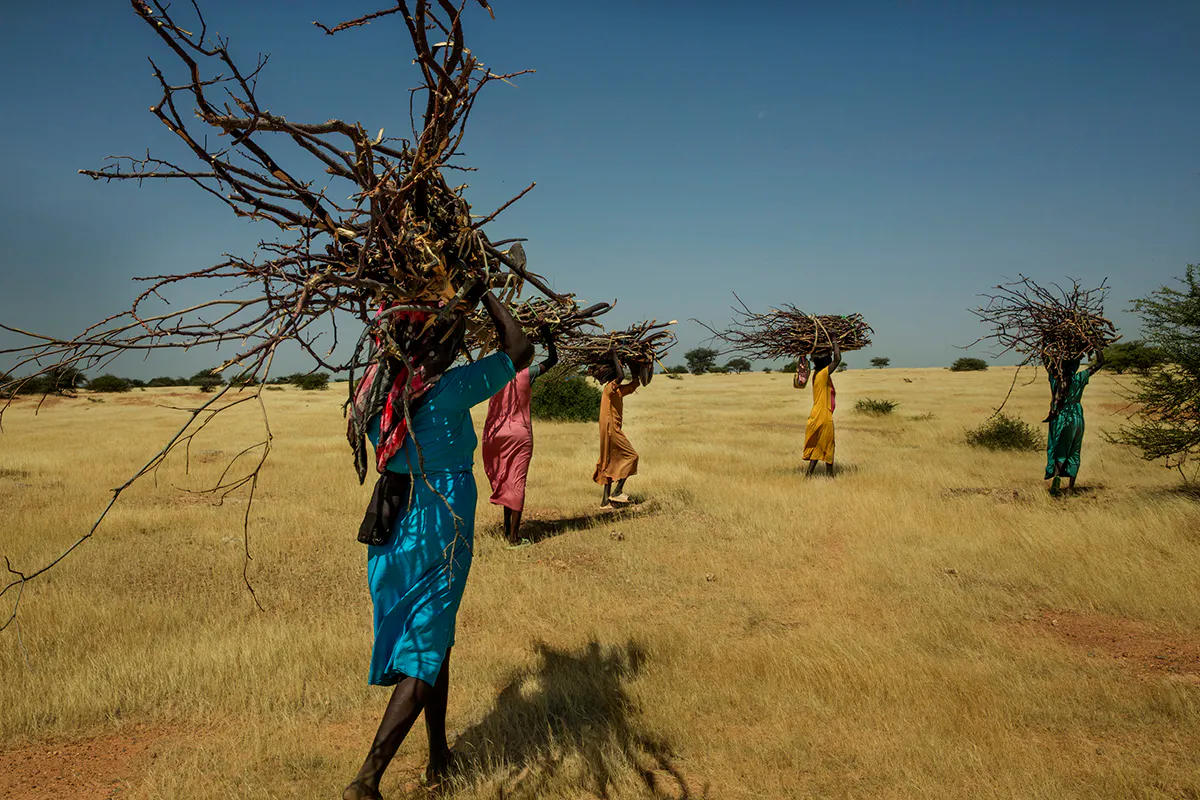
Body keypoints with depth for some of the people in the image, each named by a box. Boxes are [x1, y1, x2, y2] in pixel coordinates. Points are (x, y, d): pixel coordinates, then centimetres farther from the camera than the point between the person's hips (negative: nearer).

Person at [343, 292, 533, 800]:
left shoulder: (378, 392, 0)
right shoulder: (450, 390, -16)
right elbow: (519, 349, -9)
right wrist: (482, 292, 0)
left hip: (390, 526, 7)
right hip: (440, 530, -7)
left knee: (432, 641, 20)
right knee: (424, 651, 2)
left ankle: (438, 758, 31)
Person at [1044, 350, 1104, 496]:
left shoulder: (1055, 377, -6)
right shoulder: (1079, 379, -9)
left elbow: (1047, 361, 8)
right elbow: (1100, 362, -3)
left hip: (1058, 419, 1)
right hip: (1075, 419, -1)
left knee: (1059, 451, 7)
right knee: (1074, 453, 10)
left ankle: (1056, 475, -22)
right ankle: (1070, 487, 11)